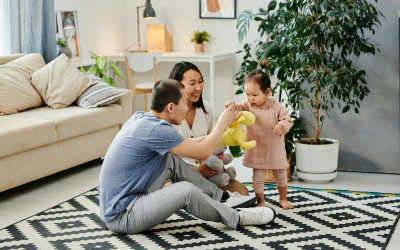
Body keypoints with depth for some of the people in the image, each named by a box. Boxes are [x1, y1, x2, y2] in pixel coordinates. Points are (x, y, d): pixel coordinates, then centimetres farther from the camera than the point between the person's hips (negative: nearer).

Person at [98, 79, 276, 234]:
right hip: (121, 218, -10)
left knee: (171, 160, 10)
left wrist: (216, 137, 24)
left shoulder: (140, 118, 5)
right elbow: (203, 153, -14)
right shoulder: (155, 129, -23)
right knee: (186, 191, -22)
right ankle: (235, 218, 1)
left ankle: (220, 197, 15)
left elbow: (183, 143, 20)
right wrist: (223, 123, 1)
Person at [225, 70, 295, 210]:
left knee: (280, 176, 15)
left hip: (275, 150, 0)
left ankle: (283, 199, 35)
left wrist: (282, 125, -30)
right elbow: (239, 108, -22)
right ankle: (260, 201, 23)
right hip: (257, 151, 0)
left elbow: (287, 119, -7)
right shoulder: (248, 106, -6)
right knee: (258, 177, 4)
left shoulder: (276, 107, -9)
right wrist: (232, 105, -45)